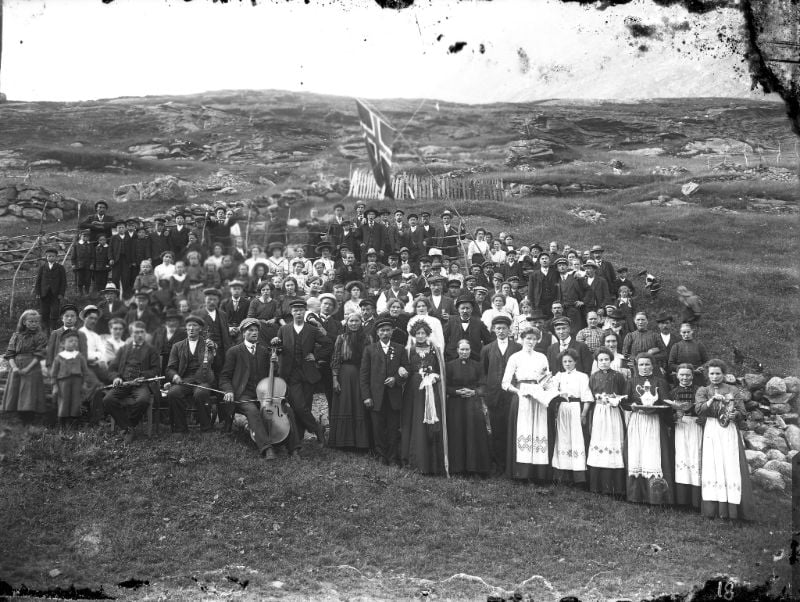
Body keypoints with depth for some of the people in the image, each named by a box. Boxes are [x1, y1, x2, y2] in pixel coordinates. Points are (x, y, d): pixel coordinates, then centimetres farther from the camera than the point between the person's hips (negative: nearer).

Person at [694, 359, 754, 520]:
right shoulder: (703, 391, 10)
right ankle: (713, 507, -2)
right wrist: (712, 400, -19)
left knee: (731, 467, -7)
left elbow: (742, 412, 6)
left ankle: (731, 507, -5)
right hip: (711, 430, 0)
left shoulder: (733, 390, 9)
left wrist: (735, 414, -14)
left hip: (729, 430, 0)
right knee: (712, 466, -4)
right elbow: (698, 409, -6)